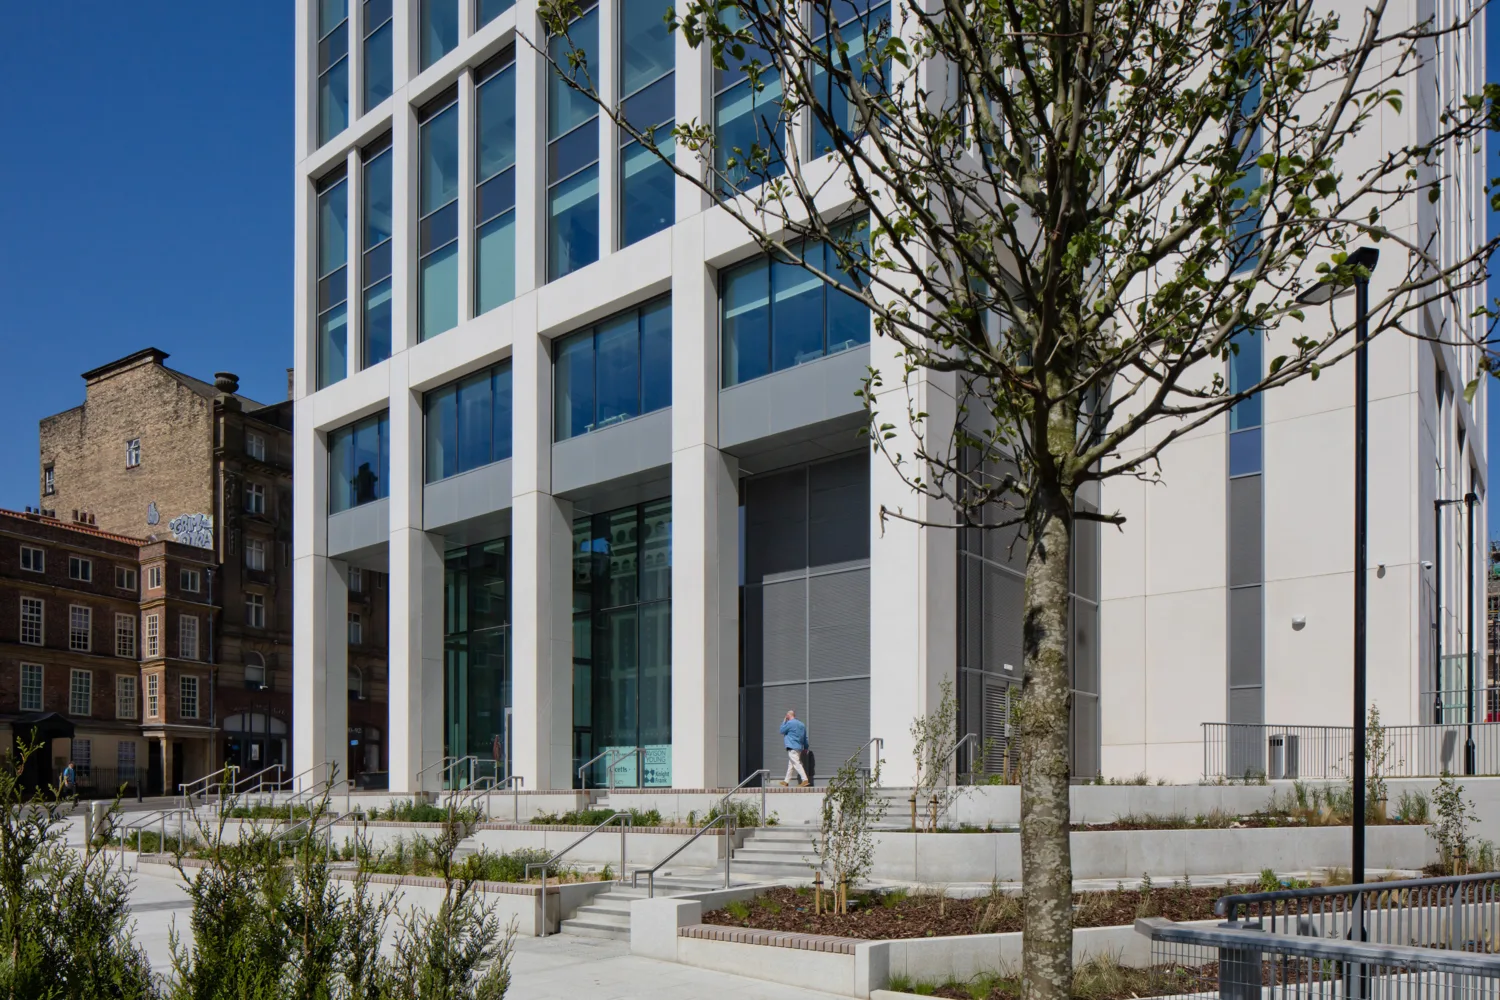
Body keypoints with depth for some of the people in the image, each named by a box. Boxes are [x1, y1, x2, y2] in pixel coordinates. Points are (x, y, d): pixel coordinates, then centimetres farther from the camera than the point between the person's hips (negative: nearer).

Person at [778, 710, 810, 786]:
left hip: (792, 747, -9)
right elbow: (805, 737, 16)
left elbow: (782, 731, 1)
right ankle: (786, 781, 21)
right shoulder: (801, 724, 13)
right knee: (790, 764, 15)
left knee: (797, 764, -12)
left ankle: (805, 780, -21)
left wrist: (784, 721, 11)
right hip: (799, 747, 9)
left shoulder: (790, 723, -10)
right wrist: (805, 747, 20)